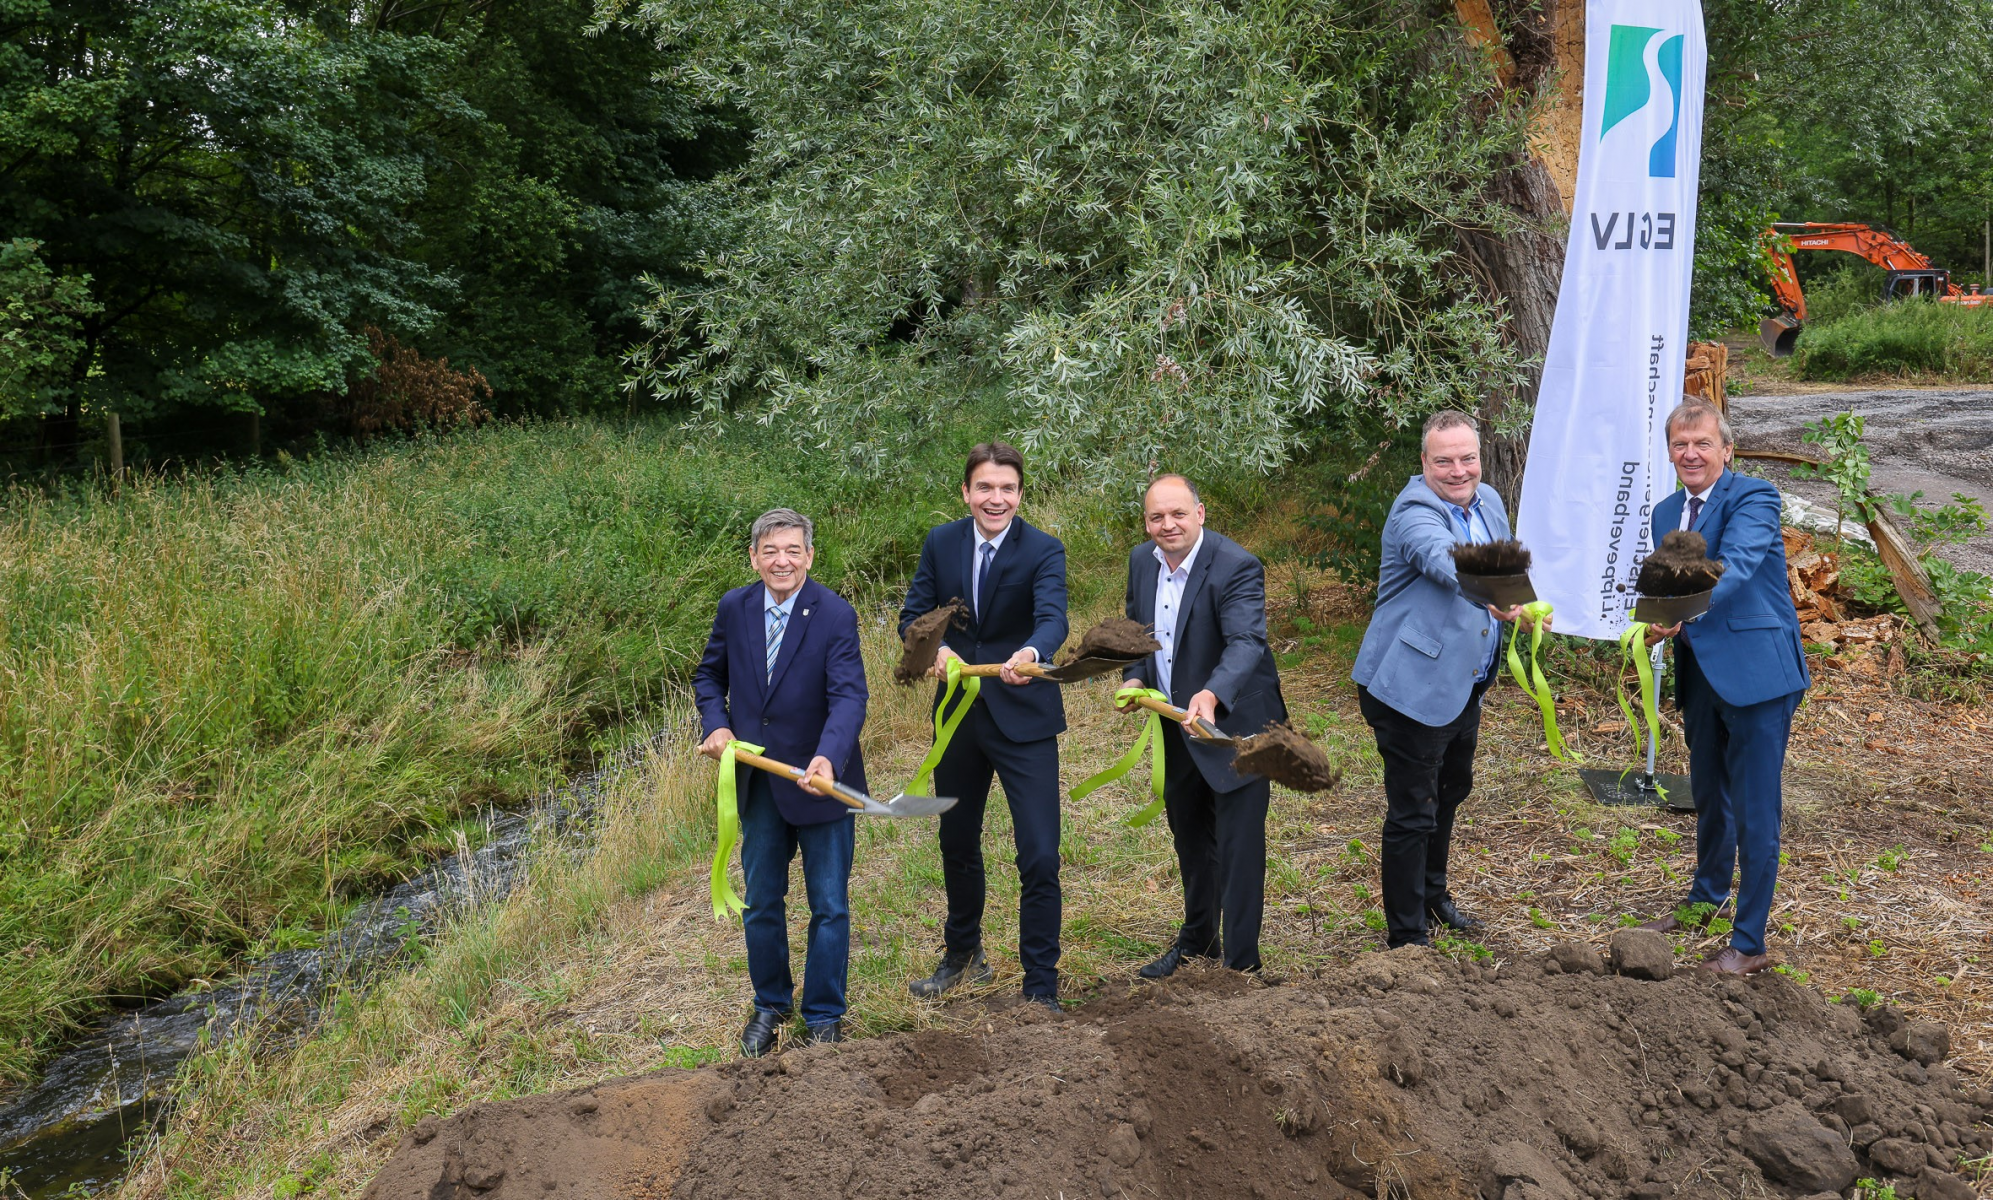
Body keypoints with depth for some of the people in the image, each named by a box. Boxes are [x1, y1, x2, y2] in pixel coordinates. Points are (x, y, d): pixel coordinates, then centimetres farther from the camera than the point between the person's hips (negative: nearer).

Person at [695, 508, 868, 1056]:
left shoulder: (835, 615, -17)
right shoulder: (734, 608, -3)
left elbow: (849, 696, -26)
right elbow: (709, 675, 12)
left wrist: (827, 758, -43)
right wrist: (716, 725, -8)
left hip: (819, 781, -4)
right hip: (757, 783, 4)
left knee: (829, 905, 7)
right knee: (760, 903, 15)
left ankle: (824, 1014, 24)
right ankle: (770, 1005, 34)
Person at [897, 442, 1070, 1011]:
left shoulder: (1044, 551, -13)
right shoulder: (941, 543, 0)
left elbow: (1053, 617, -29)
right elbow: (913, 614, 1)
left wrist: (1031, 653, -51)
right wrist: (934, 649, -21)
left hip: (1024, 718, -4)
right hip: (958, 715, 4)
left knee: (1039, 858, -7)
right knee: (957, 843, 20)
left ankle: (1041, 989, 6)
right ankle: (963, 955, 42)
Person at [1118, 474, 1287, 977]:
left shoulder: (1236, 566, -24)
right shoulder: (1141, 561, -1)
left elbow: (1246, 642, -37)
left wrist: (1211, 695, -54)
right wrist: (1134, 678, -5)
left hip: (1235, 723, -7)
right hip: (1176, 726, 7)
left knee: (1238, 844, -4)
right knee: (1189, 836, 22)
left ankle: (1241, 961, 7)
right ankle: (1197, 940, 40)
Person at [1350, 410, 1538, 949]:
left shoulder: (1489, 501, 4)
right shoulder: (1415, 512, -23)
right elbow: (1445, 561, -45)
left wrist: (1519, 607, 7)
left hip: (1464, 684, 9)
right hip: (1412, 686, -9)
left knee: (1451, 789, 25)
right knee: (1412, 813, -2)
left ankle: (1432, 894, 46)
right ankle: (1406, 936, 10)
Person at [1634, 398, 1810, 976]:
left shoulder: (1753, 497, -13)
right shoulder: (1666, 512, 11)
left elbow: (1734, 566, -30)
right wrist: (1650, 627, -2)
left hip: (1756, 673, -7)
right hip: (1701, 674, 7)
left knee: (1754, 813, -1)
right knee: (1709, 798, 23)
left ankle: (1749, 943, 9)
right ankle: (1705, 900, 44)